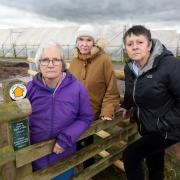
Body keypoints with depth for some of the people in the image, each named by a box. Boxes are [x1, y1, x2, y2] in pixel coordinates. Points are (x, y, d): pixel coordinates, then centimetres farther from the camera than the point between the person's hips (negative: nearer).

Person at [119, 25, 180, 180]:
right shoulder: (130, 67, -2)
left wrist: (167, 123, -21)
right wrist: (126, 106, 6)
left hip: (167, 130, -6)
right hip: (146, 127, 7)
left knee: (130, 155, -9)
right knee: (153, 163, 22)